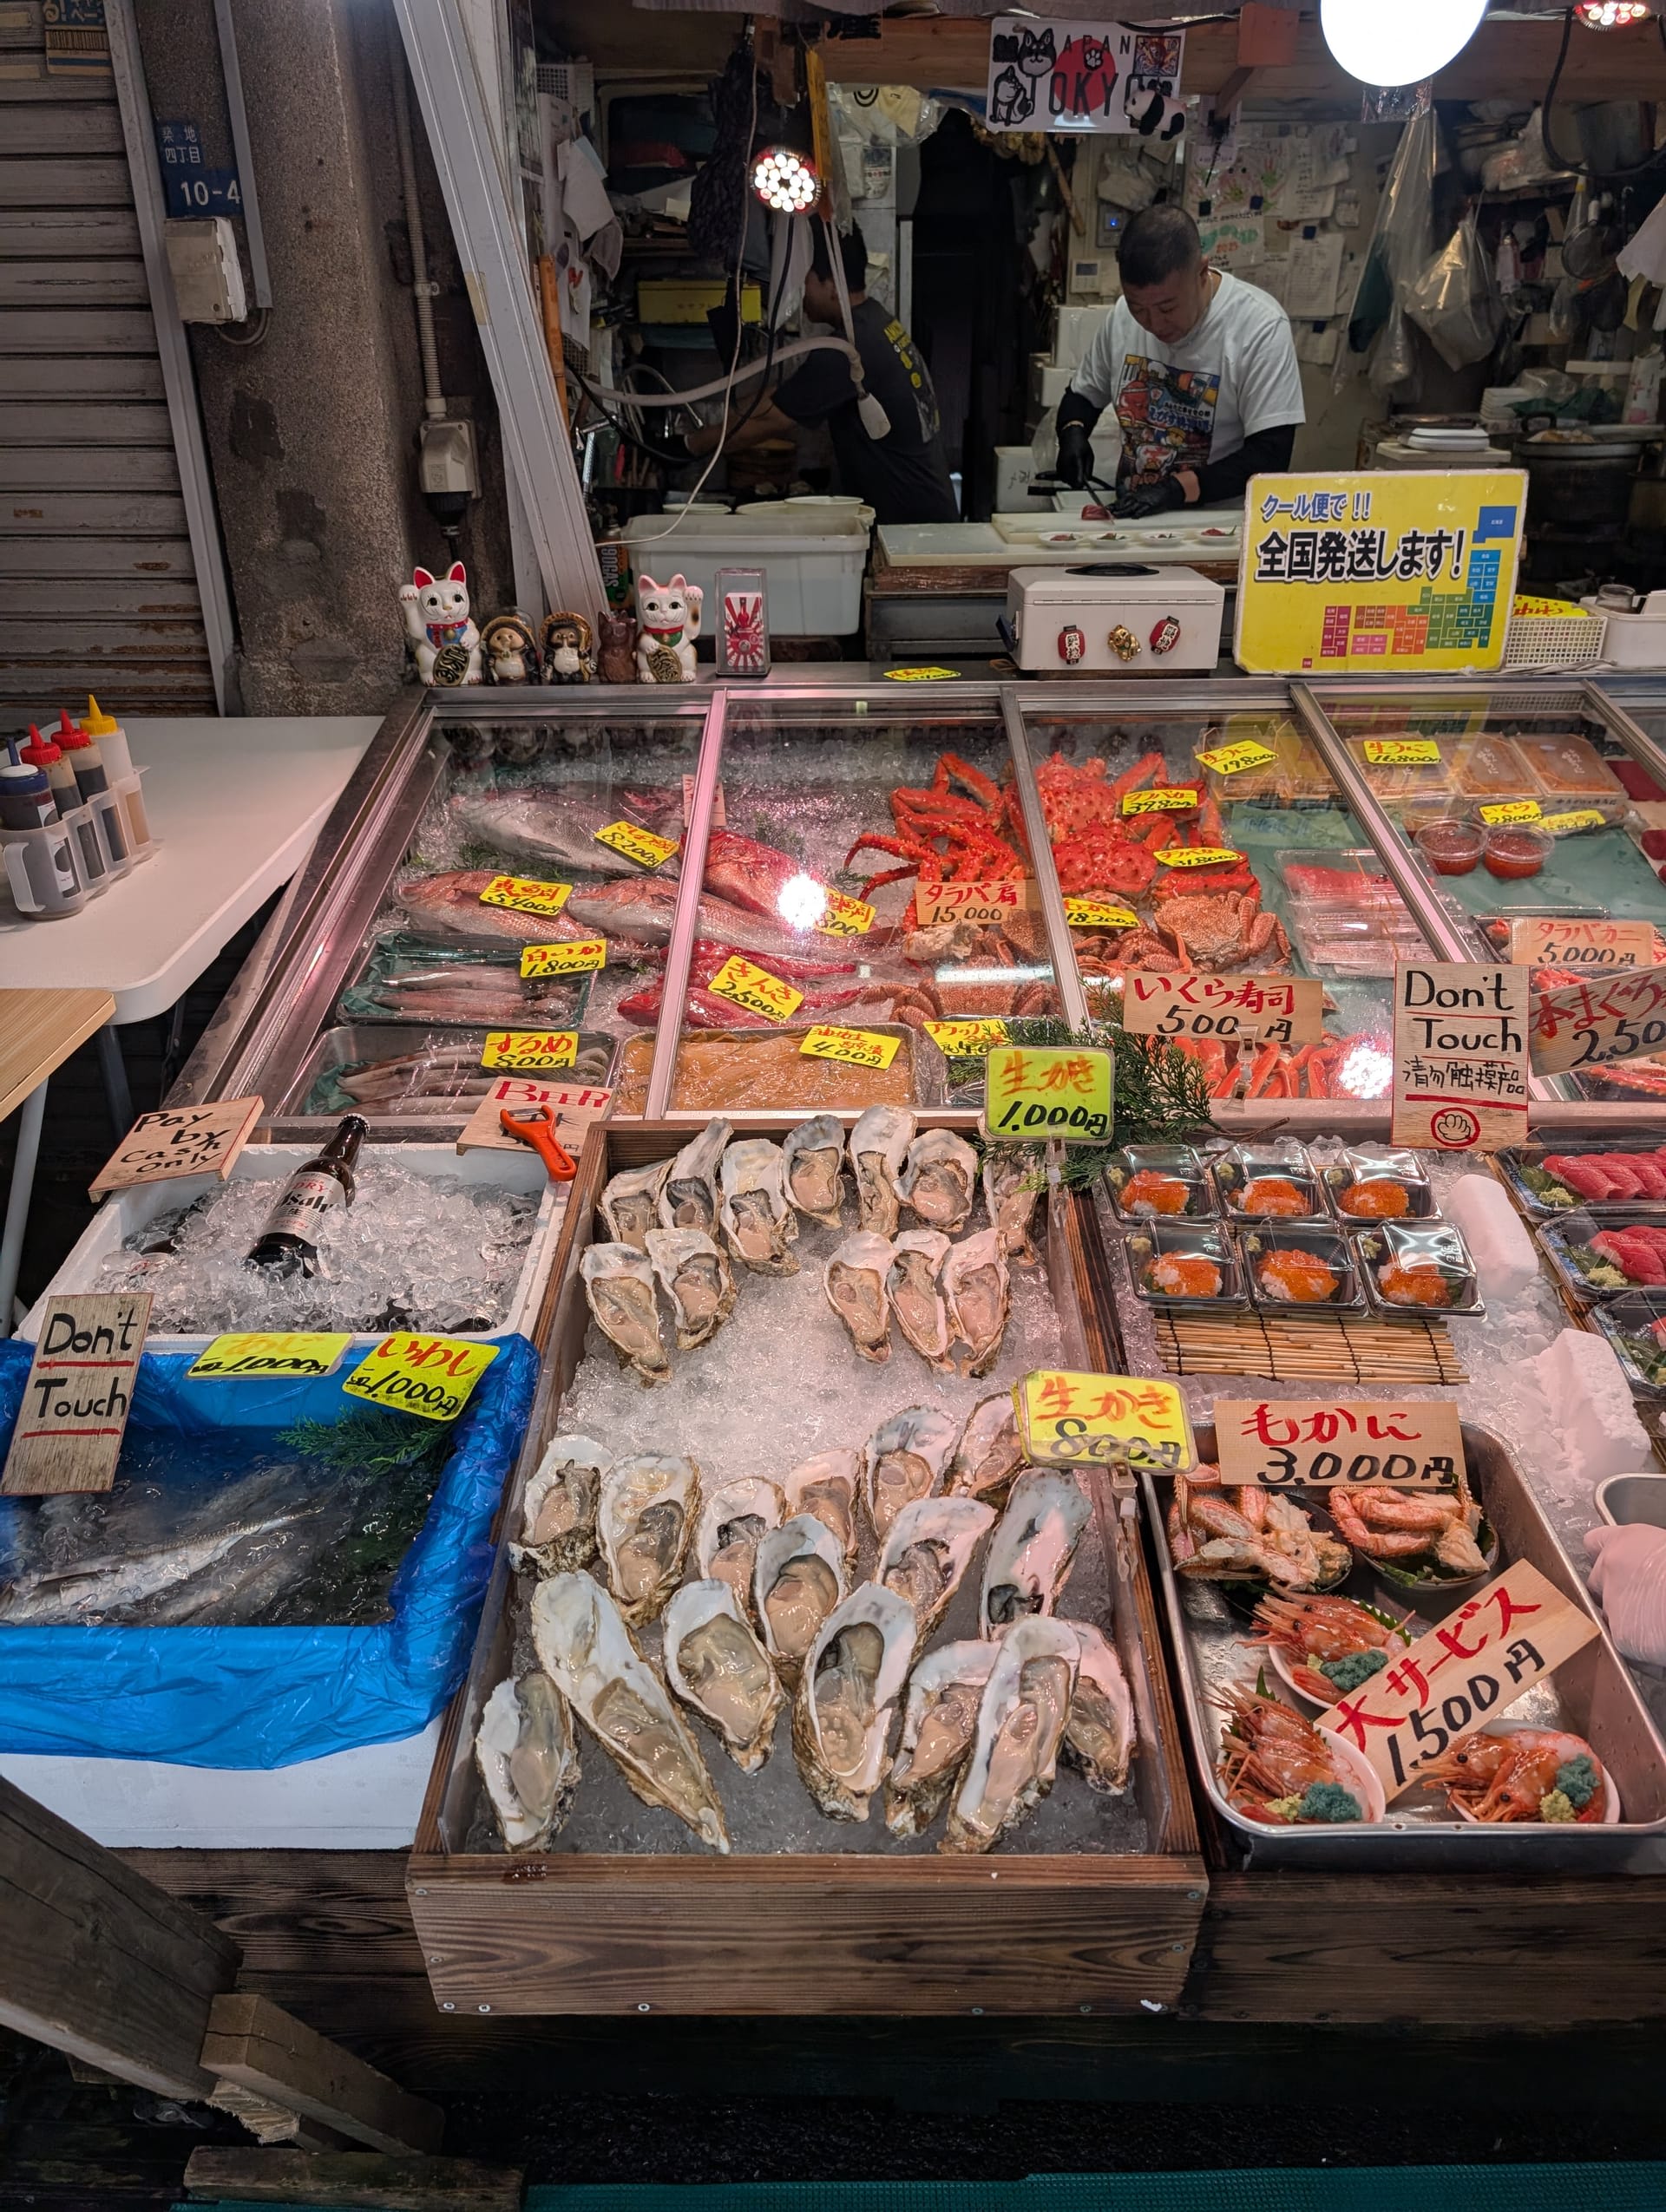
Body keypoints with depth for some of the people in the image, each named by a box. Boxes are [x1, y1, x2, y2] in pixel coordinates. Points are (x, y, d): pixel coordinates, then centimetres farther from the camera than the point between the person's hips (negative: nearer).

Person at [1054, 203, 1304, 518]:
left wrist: (1179, 487, -24)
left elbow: (1270, 455, -14)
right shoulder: (1121, 314, 3)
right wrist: (1073, 432, -3)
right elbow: (1083, 396, 18)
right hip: (1130, 519, 4)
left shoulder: (1260, 326, -11)